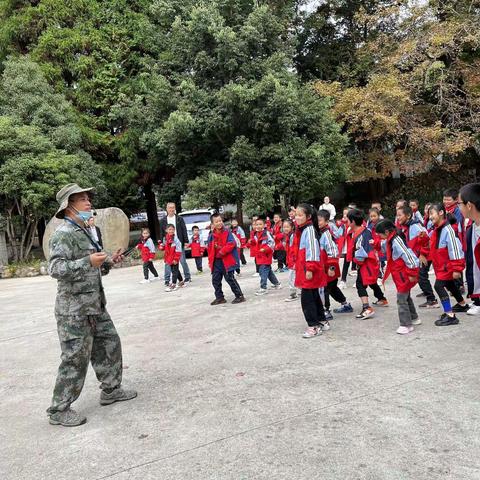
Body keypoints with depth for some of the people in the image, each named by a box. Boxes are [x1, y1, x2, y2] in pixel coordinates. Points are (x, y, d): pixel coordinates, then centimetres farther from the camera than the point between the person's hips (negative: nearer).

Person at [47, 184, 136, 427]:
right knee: (75, 358, -3)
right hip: (74, 308, -9)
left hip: (94, 305, 9)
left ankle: (110, 390, 31)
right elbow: (56, 268, -24)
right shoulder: (63, 234, -15)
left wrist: (108, 262, 6)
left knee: (109, 344, 16)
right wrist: (88, 262, -34)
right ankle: (59, 409, 10)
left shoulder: (84, 232, 15)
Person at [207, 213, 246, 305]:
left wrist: (222, 252, -21)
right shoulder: (211, 235, 7)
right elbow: (209, 248, 14)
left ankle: (239, 296, 5)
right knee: (215, 280, 9)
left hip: (227, 260, -6)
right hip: (216, 261, 6)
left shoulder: (227, 232, -7)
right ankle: (219, 297, 22)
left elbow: (231, 244, -18)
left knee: (230, 278, -6)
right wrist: (210, 261, 10)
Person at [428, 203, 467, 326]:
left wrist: (456, 269, -25)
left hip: (449, 265, -10)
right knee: (449, 284, 26)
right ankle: (462, 304, 50)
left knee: (439, 285, -17)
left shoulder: (447, 229, -23)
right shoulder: (436, 229, 5)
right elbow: (434, 246, 17)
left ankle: (450, 316, -14)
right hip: (441, 265, 10)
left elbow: (455, 249, -25)